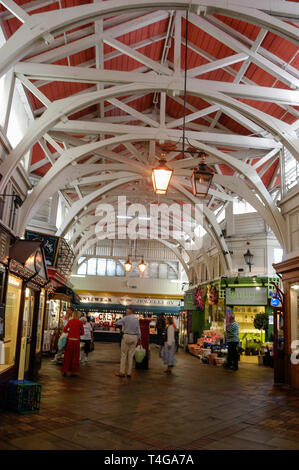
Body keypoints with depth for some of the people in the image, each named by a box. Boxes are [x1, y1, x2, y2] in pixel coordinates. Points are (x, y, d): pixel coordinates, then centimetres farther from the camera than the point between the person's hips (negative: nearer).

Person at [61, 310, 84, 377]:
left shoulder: (70, 321, 4)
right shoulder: (80, 322, -3)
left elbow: (64, 330, 7)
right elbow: (82, 332, 0)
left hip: (69, 339, 3)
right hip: (76, 340, -2)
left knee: (67, 355, 10)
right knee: (75, 356, 6)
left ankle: (64, 371, 12)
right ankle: (73, 371, 10)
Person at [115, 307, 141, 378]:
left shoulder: (126, 318, -7)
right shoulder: (137, 319, 7)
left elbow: (117, 323, 0)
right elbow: (138, 330, 8)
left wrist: (121, 319, 17)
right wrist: (139, 338, 16)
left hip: (127, 336, -4)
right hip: (135, 337, 4)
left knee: (124, 354, 3)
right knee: (131, 355, 8)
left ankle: (122, 372, 4)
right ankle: (129, 373, 11)